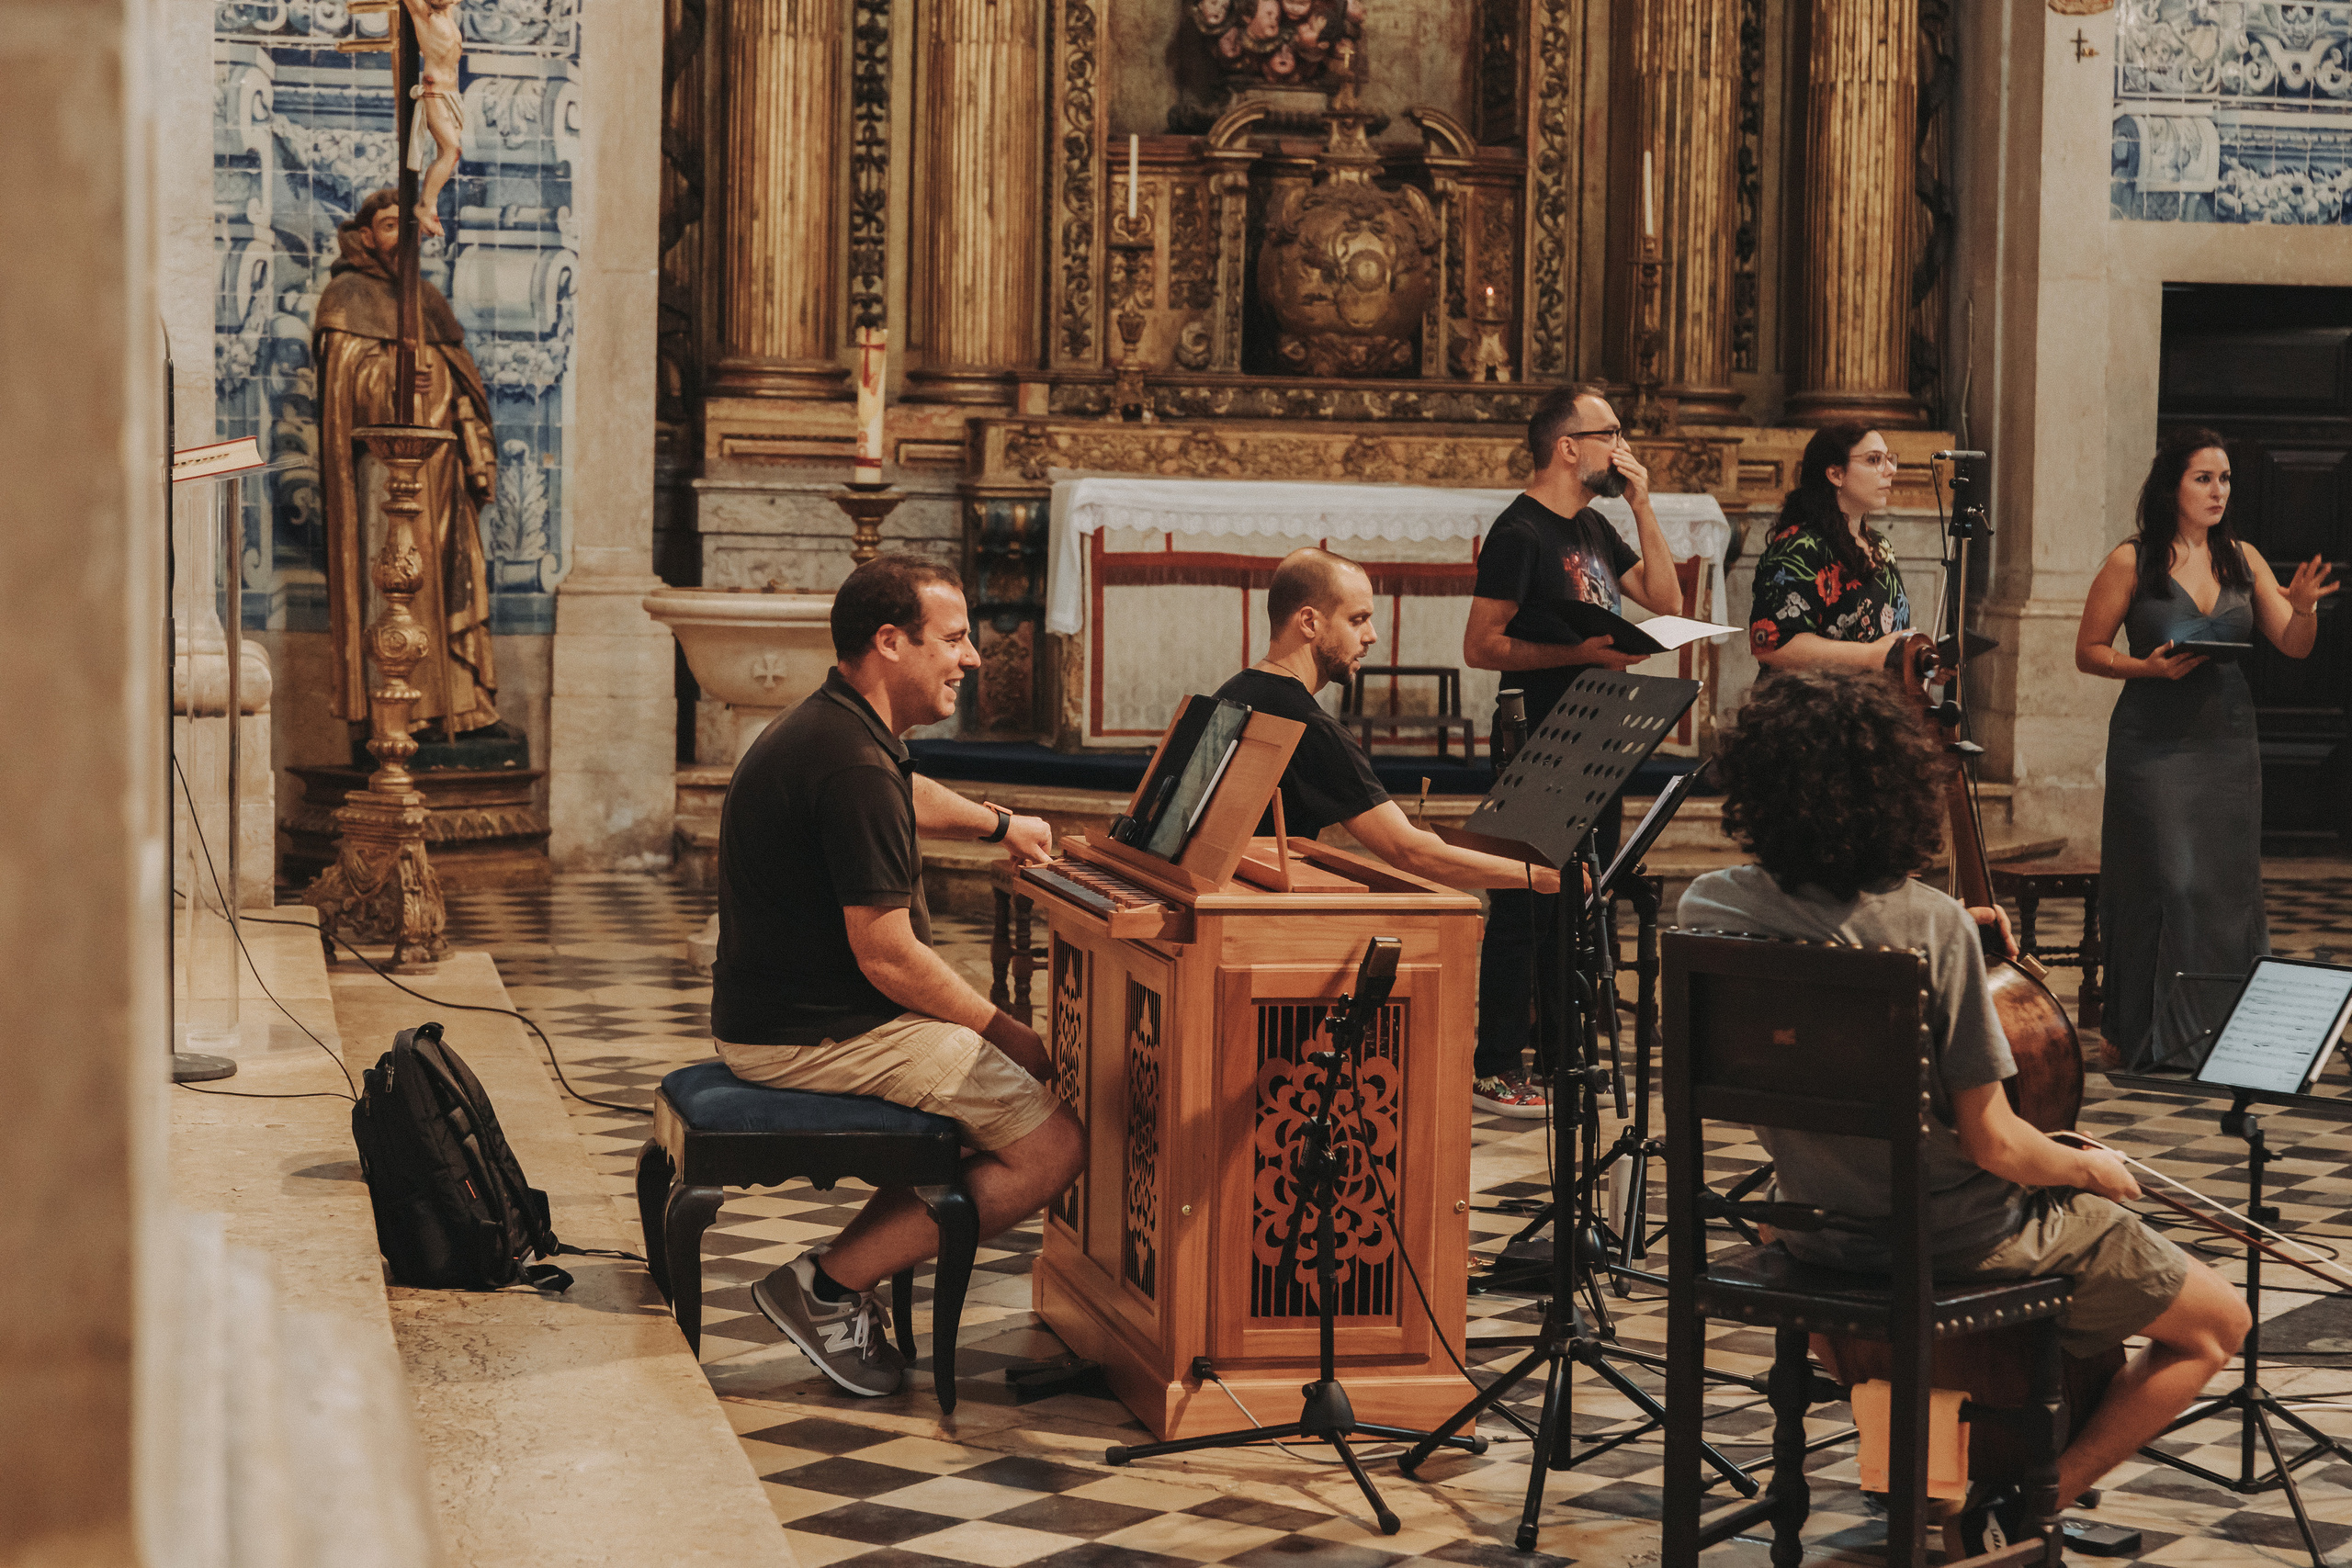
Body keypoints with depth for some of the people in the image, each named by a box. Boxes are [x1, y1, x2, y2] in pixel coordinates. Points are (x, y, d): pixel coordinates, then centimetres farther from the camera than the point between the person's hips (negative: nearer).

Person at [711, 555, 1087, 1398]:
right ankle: (829, 1283, -5)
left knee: (1001, 1092, 23)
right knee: (1053, 1145, -9)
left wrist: (998, 823, 51)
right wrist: (1000, 1029, -10)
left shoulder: (834, 729, 11)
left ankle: (853, 1270, 11)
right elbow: (888, 957, -23)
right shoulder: (853, 767, -23)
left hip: (778, 1010, 11)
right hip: (815, 1037, -11)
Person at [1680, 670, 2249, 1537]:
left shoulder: (1709, 906, -11)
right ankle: (2024, 1507, 7)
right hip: (1953, 1240, -7)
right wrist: (2093, 1168, -1)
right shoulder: (1933, 927, -27)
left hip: (1818, 1229, 7)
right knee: (2218, 1320, 13)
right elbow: (1997, 1146, -22)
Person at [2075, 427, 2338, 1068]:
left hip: (2229, 744, 4)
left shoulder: (2243, 559, 9)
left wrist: (2302, 609, -14)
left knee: (2229, 885, 4)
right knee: (2167, 883, -8)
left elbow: (2294, 648, 7)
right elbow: (2088, 652, 2)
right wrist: (2149, 667, -14)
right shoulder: (2132, 561, -3)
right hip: (2153, 745, -4)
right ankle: (2152, 1032, 1)